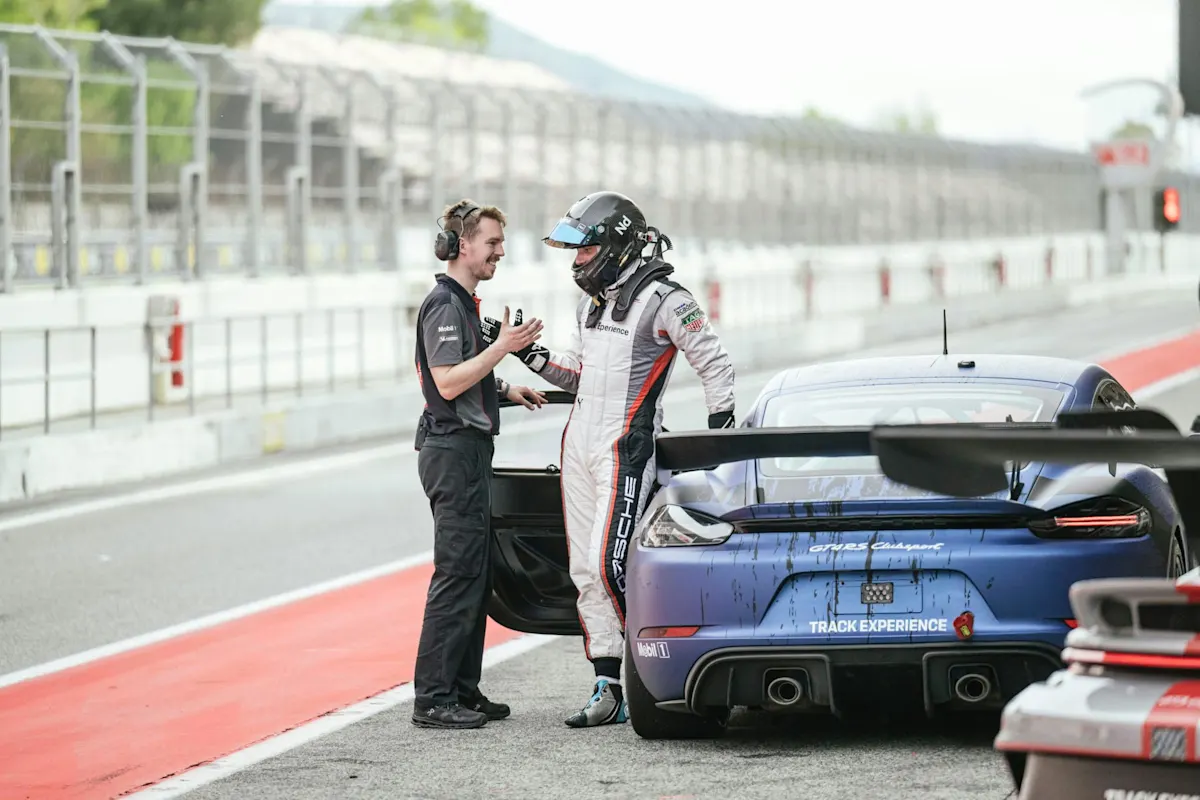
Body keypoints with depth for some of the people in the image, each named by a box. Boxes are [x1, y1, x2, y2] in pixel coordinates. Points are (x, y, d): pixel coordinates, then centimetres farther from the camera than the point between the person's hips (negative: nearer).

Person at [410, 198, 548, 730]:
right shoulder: (444, 304, -14)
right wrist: (502, 347, -22)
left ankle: (462, 690, 16)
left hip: (467, 450, 11)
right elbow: (447, 383, -22)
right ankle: (432, 699, -10)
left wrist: (506, 390, 20)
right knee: (458, 574, -11)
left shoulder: (462, 302, 19)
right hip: (453, 450, -11)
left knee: (475, 573, 12)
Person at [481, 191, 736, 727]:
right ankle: (609, 689, 7)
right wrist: (530, 354, 10)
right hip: (579, 443, 8)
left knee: (610, 564, -16)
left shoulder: (662, 300, -9)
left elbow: (715, 364, -5)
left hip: (626, 448, -8)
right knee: (586, 572, 4)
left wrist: (719, 434, -7)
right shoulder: (591, 302, 16)